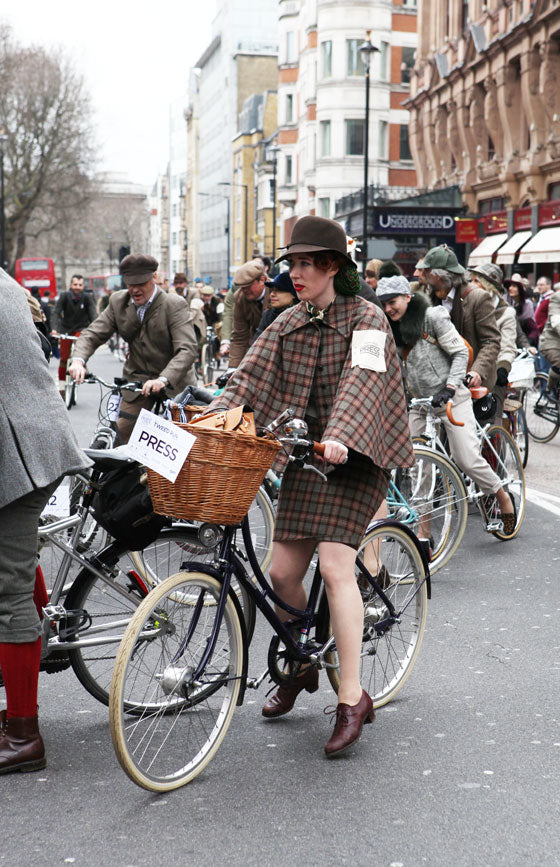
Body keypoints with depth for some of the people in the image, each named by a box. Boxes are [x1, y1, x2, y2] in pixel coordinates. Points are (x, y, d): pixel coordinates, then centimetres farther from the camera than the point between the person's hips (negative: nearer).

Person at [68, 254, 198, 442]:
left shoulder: (175, 305, -15)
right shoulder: (118, 302, 1)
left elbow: (188, 349, -26)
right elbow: (92, 334, -1)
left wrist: (163, 380, -41)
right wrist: (78, 360, -24)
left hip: (174, 383, -3)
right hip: (137, 382, 3)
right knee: (120, 434, -6)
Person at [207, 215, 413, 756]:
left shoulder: (366, 320, -9)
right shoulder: (288, 324, 8)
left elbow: (362, 382, -26)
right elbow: (248, 379, -1)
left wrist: (338, 437, -43)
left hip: (354, 457, -6)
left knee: (334, 567, -17)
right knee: (282, 572, 3)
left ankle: (352, 698, -10)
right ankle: (302, 667, 28)